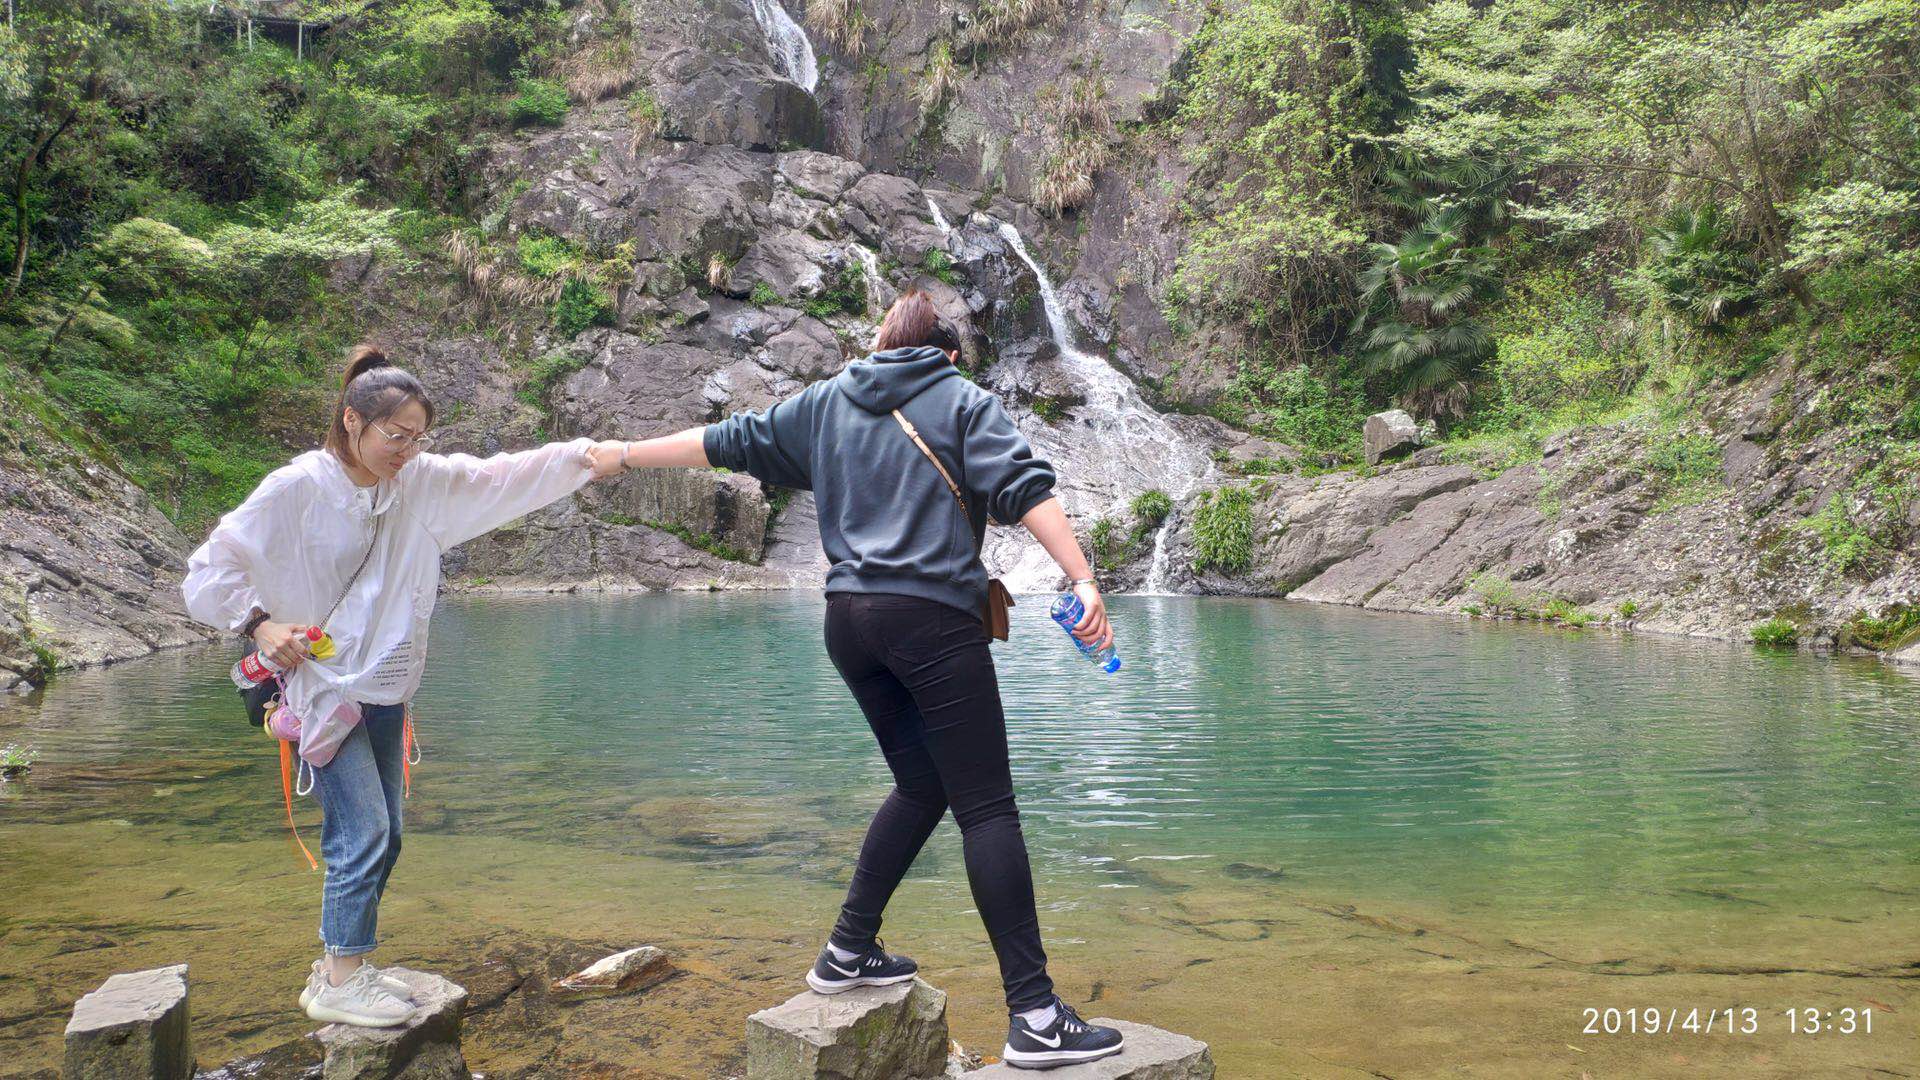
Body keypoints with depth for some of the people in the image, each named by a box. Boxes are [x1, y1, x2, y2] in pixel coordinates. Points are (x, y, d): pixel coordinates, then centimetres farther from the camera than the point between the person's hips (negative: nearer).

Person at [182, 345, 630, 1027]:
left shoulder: (421, 481, 2)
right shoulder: (294, 490, -13)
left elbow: (504, 478, -1)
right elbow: (209, 571, -7)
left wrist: (584, 456, -14)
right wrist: (259, 623, -18)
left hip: (385, 691, 7)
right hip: (324, 686, -6)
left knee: (382, 836, 11)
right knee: (364, 831, -10)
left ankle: (344, 965, 27)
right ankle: (339, 984, 5)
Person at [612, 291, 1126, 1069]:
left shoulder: (822, 403, 18)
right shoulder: (963, 402, 5)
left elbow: (724, 442, 24)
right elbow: (1025, 489, -9)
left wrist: (618, 456, 36)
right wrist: (1083, 580, -16)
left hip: (850, 620, 6)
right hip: (933, 618, -5)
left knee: (921, 784, 22)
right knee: (987, 807, -6)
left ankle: (848, 953, 25)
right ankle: (1035, 1016, -8)